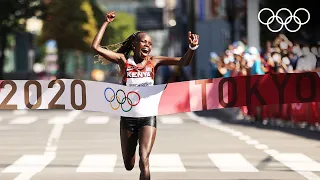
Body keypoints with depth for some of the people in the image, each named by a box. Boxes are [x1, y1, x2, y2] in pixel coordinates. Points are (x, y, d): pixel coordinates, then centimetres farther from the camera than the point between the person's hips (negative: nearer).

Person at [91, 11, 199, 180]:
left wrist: (192, 48, -29)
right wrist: (106, 23, -11)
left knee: (143, 161, -16)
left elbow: (183, 62, -10)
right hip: (128, 116, 1)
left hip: (148, 116, -1)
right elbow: (96, 47, -11)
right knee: (129, 165, 15)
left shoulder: (153, 62, -1)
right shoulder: (123, 60, -2)